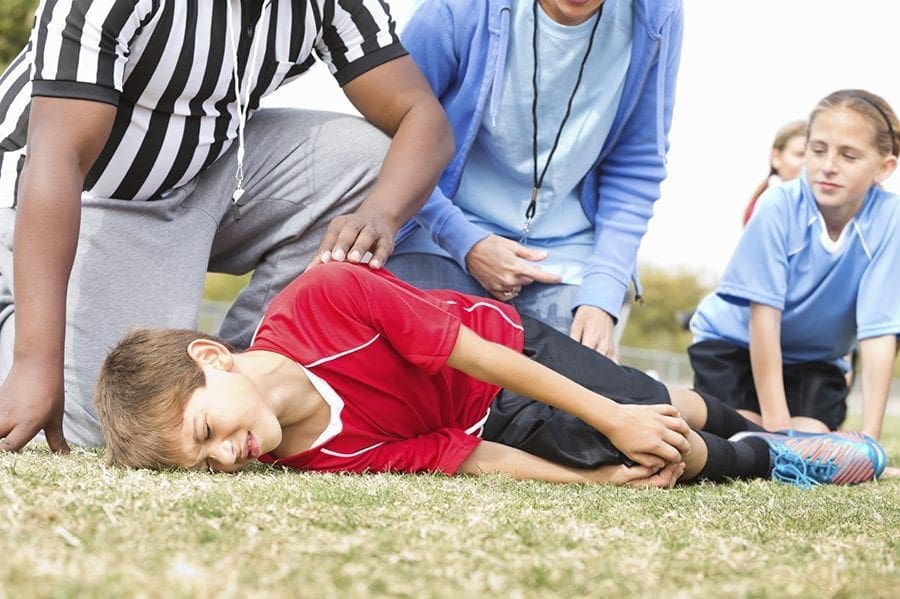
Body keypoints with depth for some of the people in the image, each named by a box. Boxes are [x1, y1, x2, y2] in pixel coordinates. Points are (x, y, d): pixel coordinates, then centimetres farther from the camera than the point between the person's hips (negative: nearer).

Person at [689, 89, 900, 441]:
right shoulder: (779, 206, -25)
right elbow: (764, 315, -24)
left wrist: (868, 436, -29)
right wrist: (775, 422, -26)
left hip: (815, 360, 2)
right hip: (735, 341, -1)